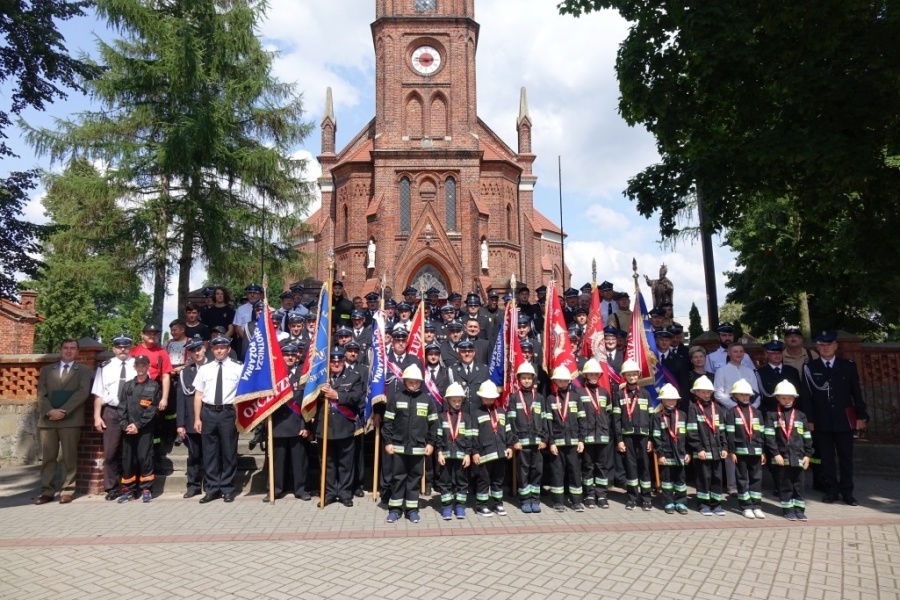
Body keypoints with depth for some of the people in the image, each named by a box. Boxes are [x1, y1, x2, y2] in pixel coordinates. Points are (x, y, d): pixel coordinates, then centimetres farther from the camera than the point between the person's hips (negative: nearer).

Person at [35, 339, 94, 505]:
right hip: (47, 419, 3)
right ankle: (47, 491, 10)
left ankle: (67, 491, 6)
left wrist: (63, 411, -15)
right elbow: (41, 394, 6)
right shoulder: (47, 370, 16)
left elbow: (83, 392, -6)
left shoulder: (84, 371, 8)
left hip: (71, 419, -2)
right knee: (47, 457, 4)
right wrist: (49, 411, -11)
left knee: (69, 457, 0)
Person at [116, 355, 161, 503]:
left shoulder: (154, 386, 4)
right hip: (128, 429, 3)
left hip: (145, 428, -3)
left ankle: (146, 489, 5)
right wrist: (124, 425, -7)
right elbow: (122, 407, 6)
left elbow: (153, 409, -3)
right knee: (127, 459, 5)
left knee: (145, 457, -3)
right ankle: (128, 489, 15)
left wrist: (138, 424, -10)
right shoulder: (127, 385, 12)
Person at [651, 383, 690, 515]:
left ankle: (681, 503, 19)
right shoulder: (657, 417, -3)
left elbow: (687, 435, 9)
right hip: (665, 455, -3)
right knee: (666, 479, 6)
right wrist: (660, 454, -11)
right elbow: (656, 437, -6)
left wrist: (687, 452, 4)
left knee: (680, 479, 9)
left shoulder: (682, 415, 8)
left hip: (679, 454, 3)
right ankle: (668, 503, 16)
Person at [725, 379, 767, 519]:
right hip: (740, 451, -3)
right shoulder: (732, 413, -2)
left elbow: (761, 433, 10)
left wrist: (762, 451, 6)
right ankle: (746, 507, 10)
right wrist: (731, 451, -10)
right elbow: (730, 434, -6)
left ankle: (757, 506, 14)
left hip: (755, 451, 4)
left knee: (756, 478, 7)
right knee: (742, 479, 3)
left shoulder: (756, 412, 10)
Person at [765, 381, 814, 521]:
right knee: (785, 485, 6)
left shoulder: (800, 416, 8)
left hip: (798, 457, 2)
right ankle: (788, 509, 15)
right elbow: (769, 436, -7)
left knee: (798, 484, 8)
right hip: (782, 456, -2)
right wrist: (775, 453, -12)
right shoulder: (772, 415, -1)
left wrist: (807, 454, 3)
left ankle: (799, 509, 18)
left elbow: (807, 437, 8)